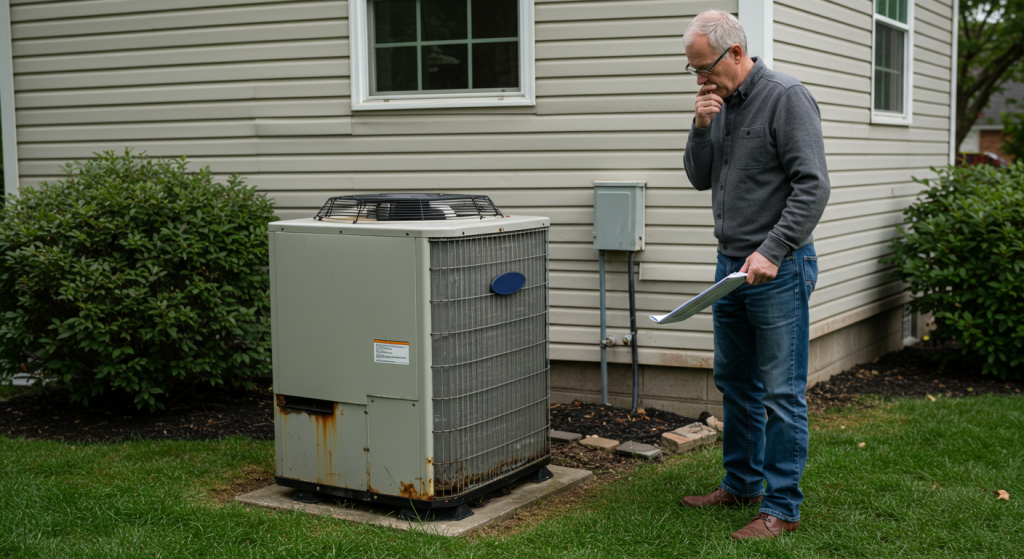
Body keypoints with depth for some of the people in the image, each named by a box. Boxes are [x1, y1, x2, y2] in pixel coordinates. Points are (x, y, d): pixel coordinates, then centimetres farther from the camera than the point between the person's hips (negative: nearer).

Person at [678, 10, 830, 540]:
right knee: (734, 382, 18)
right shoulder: (720, 103, 12)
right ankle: (742, 483, 32)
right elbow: (700, 178, 14)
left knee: (781, 393, -3)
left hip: (777, 268, -9)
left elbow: (812, 185, -19)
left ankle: (781, 507, 6)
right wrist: (701, 128, -3)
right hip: (731, 264, 9)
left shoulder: (786, 97, -13)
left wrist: (773, 251, -25)